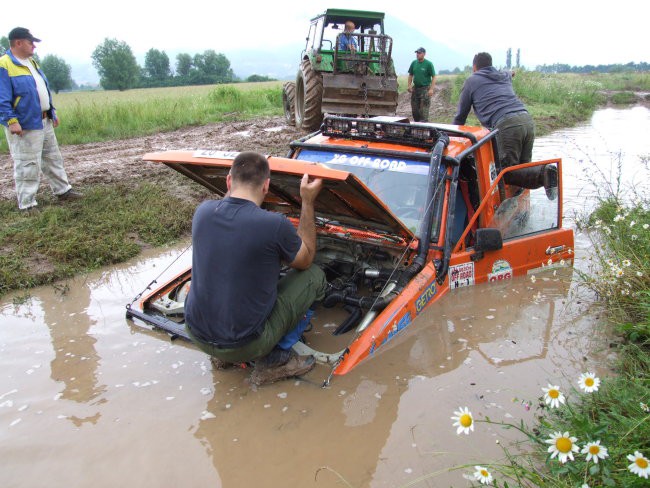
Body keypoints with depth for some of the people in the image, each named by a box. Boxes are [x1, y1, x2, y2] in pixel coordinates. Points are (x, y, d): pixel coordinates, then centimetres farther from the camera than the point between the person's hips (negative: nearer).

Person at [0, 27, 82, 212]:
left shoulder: (31, 62, 14)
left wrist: (52, 112, 20)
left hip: (44, 122, 9)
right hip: (25, 125, -9)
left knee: (53, 158, 18)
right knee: (28, 165, -4)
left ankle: (63, 190, 31)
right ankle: (26, 204, 4)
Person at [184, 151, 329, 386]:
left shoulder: (203, 211, -5)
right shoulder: (275, 225, -21)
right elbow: (305, 260, 2)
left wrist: (232, 186, 31)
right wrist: (308, 202, 3)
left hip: (197, 335, 6)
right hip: (244, 345, -6)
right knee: (314, 276, 6)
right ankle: (272, 360, 3)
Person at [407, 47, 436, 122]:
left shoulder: (428, 64, -7)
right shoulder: (414, 63, 7)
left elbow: (433, 77, -7)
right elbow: (410, 75, 16)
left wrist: (431, 89, -16)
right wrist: (409, 85, 3)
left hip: (425, 89, -5)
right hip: (415, 88, 5)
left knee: (424, 109, -9)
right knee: (414, 109, 10)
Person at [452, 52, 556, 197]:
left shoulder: (471, 81, 15)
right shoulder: (504, 76, 29)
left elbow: (460, 115, 19)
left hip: (507, 125, -6)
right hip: (527, 120, 6)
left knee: (507, 172, -6)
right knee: (523, 167, 16)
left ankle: (543, 173, -27)